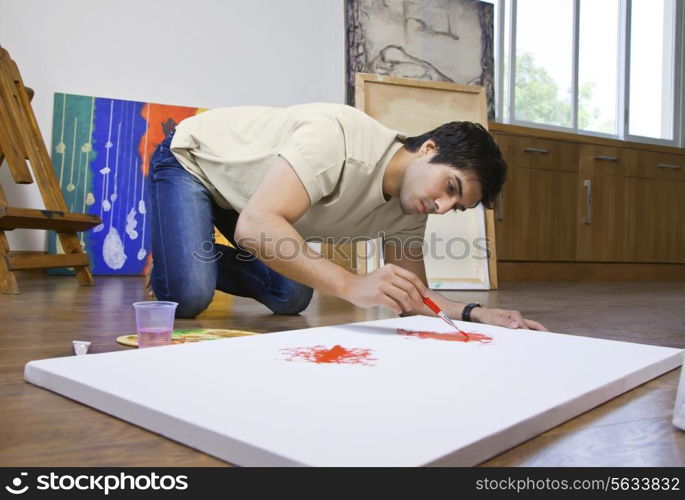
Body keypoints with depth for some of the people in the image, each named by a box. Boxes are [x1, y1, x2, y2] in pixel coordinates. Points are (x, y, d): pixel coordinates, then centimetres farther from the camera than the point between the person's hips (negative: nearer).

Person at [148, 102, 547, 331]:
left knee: (291, 298, -6)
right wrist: (353, 285, -56)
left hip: (243, 186, 7)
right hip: (192, 159, -6)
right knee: (189, 296, -24)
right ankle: (173, 263, 12)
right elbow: (256, 225, -47)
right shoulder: (338, 136, -38)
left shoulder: (408, 212, -13)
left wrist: (475, 312, -27)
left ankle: (204, 261, 19)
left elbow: (411, 296, -9)